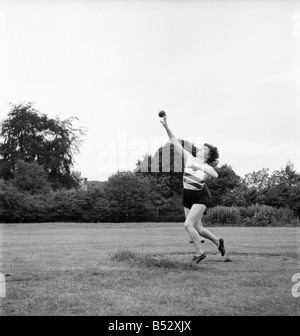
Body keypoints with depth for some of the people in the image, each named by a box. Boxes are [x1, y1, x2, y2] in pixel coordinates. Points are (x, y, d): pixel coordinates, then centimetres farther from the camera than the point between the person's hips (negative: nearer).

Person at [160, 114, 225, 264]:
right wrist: (167, 127, -10)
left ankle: (200, 252, -2)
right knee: (198, 229, 11)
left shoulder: (207, 167, -10)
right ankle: (218, 242, 37)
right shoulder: (189, 158, 1)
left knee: (188, 224, -18)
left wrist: (199, 166, -34)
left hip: (200, 197, -5)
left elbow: (215, 175, -33)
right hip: (187, 197, 5)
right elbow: (176, 143, -3)